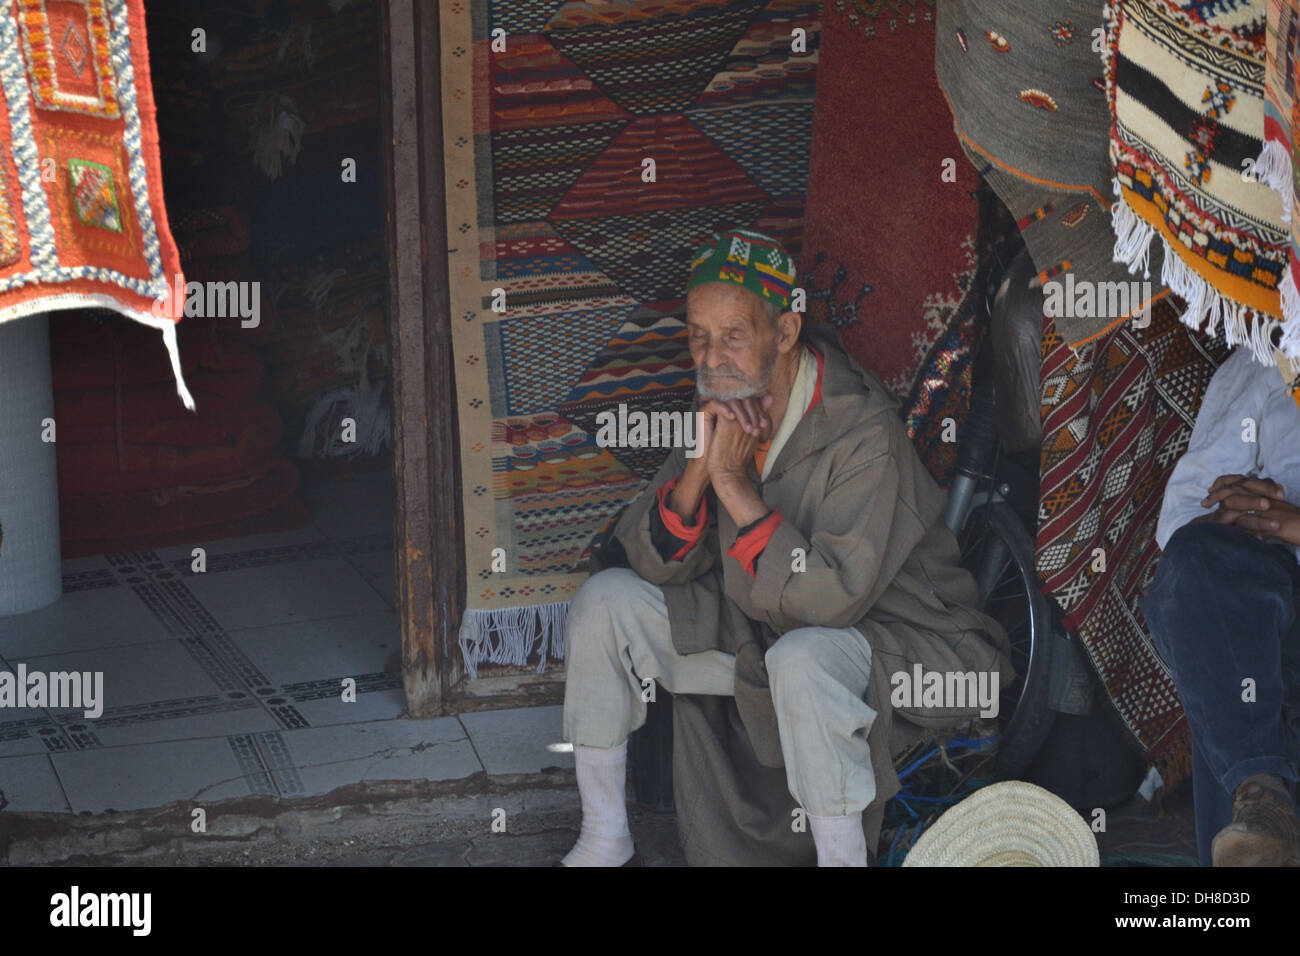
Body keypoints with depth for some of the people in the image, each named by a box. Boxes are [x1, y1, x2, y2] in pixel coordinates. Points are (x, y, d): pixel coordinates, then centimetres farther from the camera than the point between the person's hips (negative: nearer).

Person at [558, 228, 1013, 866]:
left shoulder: (862, 429, -25)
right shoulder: (724, 405, -3)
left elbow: (836, 597, -33)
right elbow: (655, 565, -4)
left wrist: (734, 481, -31)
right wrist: (699, 467, -22)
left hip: (891, 637, -8)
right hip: (762, 633, 8)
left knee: (802, 657, -39)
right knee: (605, 601, -2)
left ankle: (842, 857, -20)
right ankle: (605, 844, 7)